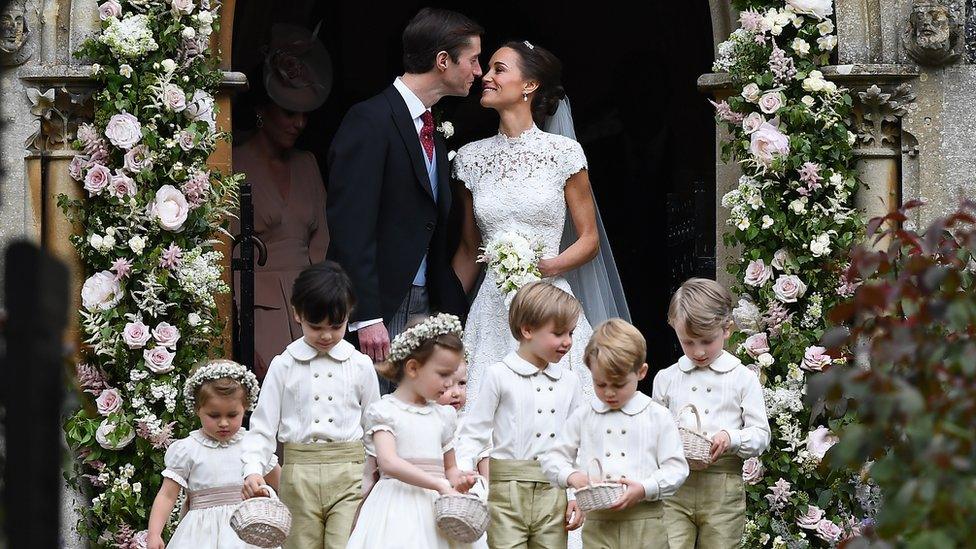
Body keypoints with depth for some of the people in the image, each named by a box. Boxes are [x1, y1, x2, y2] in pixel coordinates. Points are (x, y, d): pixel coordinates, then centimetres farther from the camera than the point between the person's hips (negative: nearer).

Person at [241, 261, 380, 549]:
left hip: (349, 474, -1)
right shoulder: (284, 366, 5)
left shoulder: (360, 365, 7)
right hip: (299, 474, 1)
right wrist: (252, 469, -12)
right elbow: (262, 427, 4)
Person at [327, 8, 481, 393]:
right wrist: (366, 318, -22)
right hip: (378, 309, -8)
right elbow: (351, 227, -17)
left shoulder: (435, 135, 17)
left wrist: (455, 313, 13)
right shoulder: (370, 121, -10)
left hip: (426, 306, 8)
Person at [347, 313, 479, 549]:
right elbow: (388, 462, -17)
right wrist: (439, 484, -23)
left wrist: (458, 479, -1)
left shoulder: (443, 415, 17)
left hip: (435, 507, 5)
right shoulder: (384, 411, -2)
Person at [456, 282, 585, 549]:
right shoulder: (499, 376, 0)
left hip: (554, 495, 4)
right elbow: (473, 433, 0)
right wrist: (462, 470, -17)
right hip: (508, 490, -4)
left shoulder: (569, 382, 12)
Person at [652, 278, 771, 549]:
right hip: (674, 485, 1)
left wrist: (732, 438, -17)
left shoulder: (743, 379, 6)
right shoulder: (666, 379, 12)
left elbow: (761, 435, 3)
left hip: (723, 488, -1)